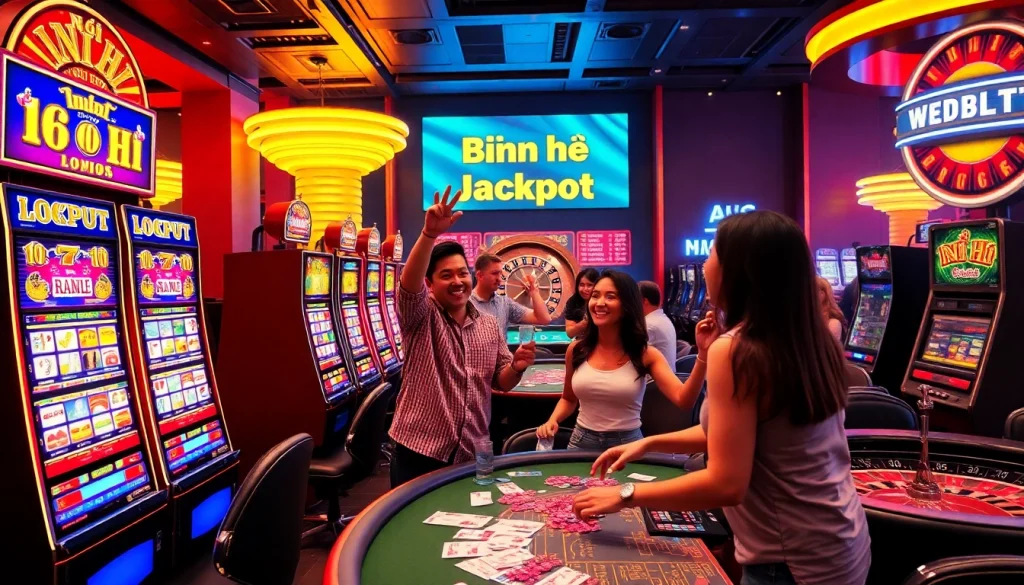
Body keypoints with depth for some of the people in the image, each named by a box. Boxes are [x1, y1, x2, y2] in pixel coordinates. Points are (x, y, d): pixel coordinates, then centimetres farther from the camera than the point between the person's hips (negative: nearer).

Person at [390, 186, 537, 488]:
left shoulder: (490, 326, 7)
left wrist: (516, 367, -14)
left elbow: (501, 383, 10)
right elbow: (409, 283, -28)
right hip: (419, 452, -4)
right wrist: (429, 233, -43)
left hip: (472, 454, 4)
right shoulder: (421, 317, -6)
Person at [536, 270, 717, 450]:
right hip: (582, 441, 1)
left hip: (627, 444, -1)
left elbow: (683, 400, -20)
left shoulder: (645, 354, -7)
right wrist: (552, 420, -4)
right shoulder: (576, 349, -1)